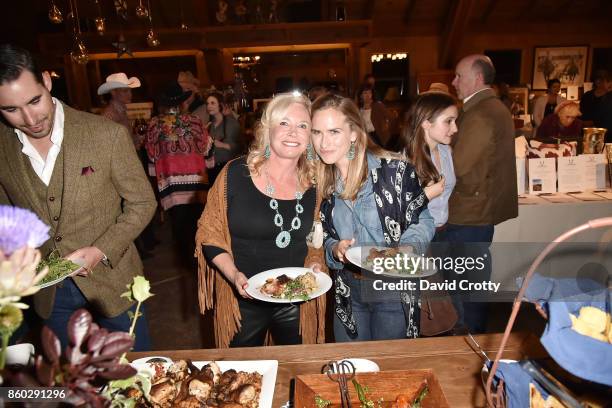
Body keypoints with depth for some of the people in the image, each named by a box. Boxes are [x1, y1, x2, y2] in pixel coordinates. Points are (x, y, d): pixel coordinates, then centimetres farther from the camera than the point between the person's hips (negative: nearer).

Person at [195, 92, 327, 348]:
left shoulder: (312, 183, -2)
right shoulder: (235, 174, -13)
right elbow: (210, 234, -7)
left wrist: (315, 264, -6)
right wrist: (234, 274, -18)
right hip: (243, 301, -2)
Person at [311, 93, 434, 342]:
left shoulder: (394, 169, -17)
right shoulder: (321, 182, -3)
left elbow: (422, 221, -7)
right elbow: (325, 239, 6)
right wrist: (335, 249, -16)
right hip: (347, 292, 4)